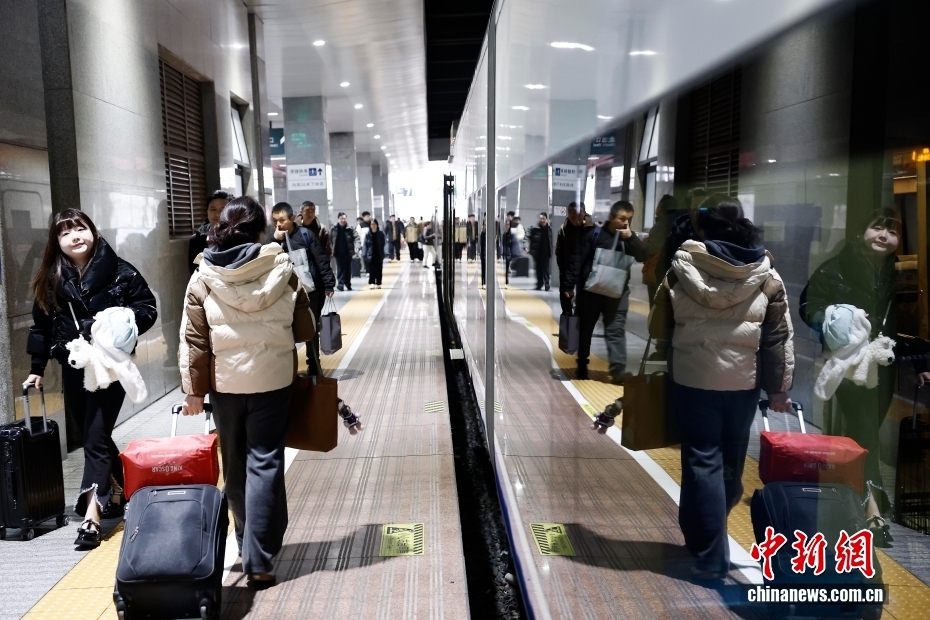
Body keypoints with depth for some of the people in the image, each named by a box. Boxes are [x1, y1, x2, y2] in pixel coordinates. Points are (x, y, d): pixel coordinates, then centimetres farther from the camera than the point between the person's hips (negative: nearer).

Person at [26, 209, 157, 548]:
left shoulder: (121, 272, -6)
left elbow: (148, 308, -2)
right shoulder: (50, 281, 5)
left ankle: (91, 516, -6)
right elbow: (42, 326, 11)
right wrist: (37, 367, 12)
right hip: (73, 368, 5)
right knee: (93, 435, 13)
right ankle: (118, 492, 31)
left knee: (96, 437, -7)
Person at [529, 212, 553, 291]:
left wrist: (550, 252, 2)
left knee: (546, 269, 0)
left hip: (546, 252, 1)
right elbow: (531, 240, -5)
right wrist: (532, 252, -9)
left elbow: (551, 241, 5)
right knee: (539, 269, 7)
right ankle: (539, 284, 16)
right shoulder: (535, 229, -5)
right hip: (538, 252, -1)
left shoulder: (549, 229, 3)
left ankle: (546, 284, 2)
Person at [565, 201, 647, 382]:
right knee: (585, 329, 11)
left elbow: (643, 257, -11)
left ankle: (618, 370, -8)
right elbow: (578, 260, -5)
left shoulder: (628, 237, 3)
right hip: (590, 289, -1)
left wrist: (631, 237, -22)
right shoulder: (596, 234, -5)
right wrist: (570, 285, -9)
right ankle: (582, 366, 27)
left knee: (616, 331, -5)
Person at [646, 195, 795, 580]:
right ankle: (699, 530, 36)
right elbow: (779, 339, 1)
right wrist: (779, 388, 7)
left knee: (702, 461, 3)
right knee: (731, 461, 19)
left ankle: (711, 557, 5)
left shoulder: (683, 267, -5)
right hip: (744, 381, 3)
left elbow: (659, 326, 2)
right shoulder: (767, 276, 1)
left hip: (693, 378, -2)